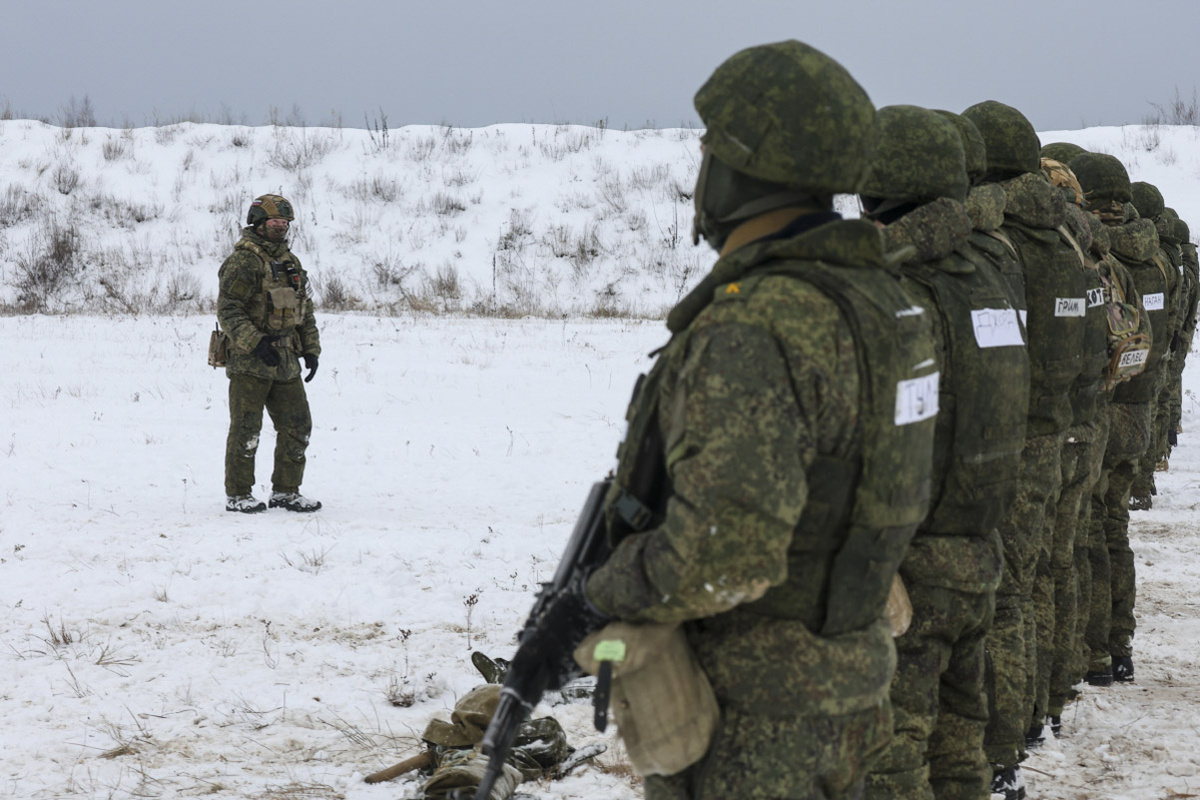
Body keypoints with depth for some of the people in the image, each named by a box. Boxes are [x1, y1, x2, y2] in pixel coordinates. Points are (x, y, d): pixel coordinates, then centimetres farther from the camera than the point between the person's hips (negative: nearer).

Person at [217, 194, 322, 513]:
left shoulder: (291, 262, 16)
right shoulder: (243, 261, -10)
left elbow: (305, 310, 22)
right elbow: (227, 311, -17)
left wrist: (311, 350, 15)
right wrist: (256, 342, -24)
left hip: (285, 362, 8)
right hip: (249, 362, -8)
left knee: (297, 427, 8)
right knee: (246, 429, -2)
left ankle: (286, 491, 18)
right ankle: (237, 495, 7)